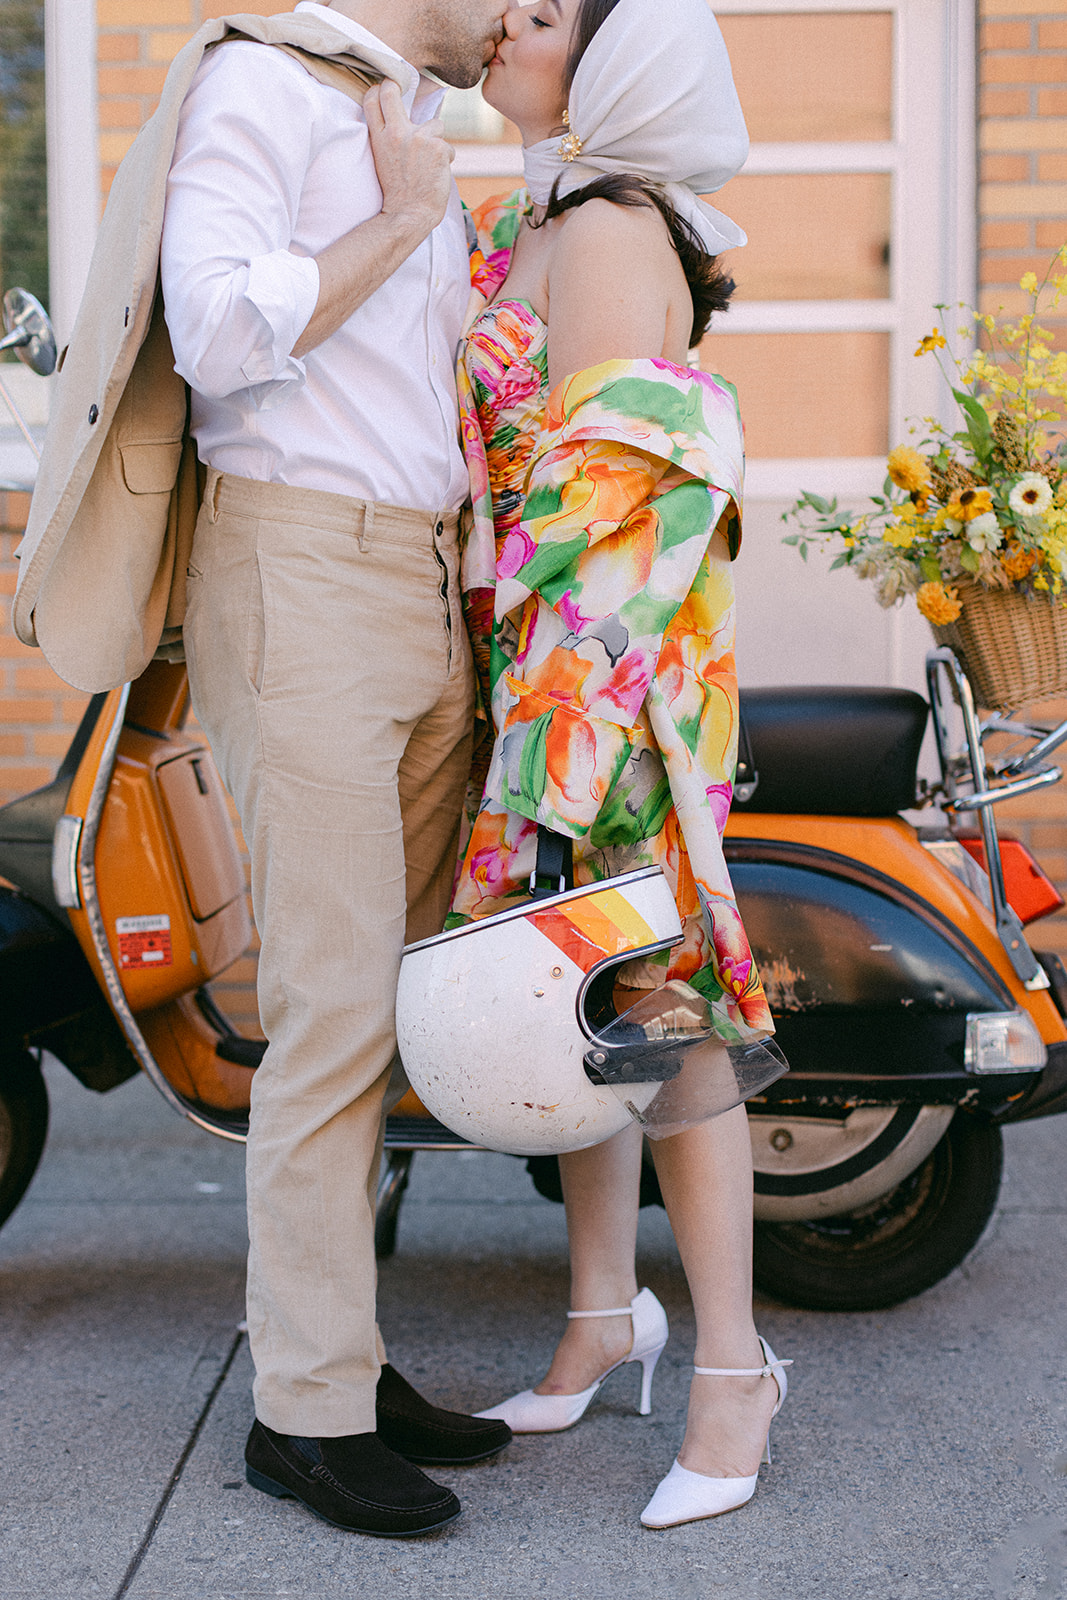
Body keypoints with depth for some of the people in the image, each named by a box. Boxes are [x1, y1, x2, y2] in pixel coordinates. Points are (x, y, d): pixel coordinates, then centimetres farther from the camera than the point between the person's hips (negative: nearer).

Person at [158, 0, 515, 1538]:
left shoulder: (420, 141, 23)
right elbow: (221, 328, -20)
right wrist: (403, 220, -10)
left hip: (428, 593, 8)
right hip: (299, 577, -8)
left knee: (394, 996, 7)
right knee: (338, 1007, -8)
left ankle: (350, 1355, 16)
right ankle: (304, 1410, 1)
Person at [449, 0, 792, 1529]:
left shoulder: (608, 228, -12)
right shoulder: (522, 224, 16)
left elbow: (617, 485, -19)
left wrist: (560, 717, -22)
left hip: (616, 664, -9)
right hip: (532, 665, 9)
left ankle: (733, 1366, 6)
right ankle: (606, 1309, 27)